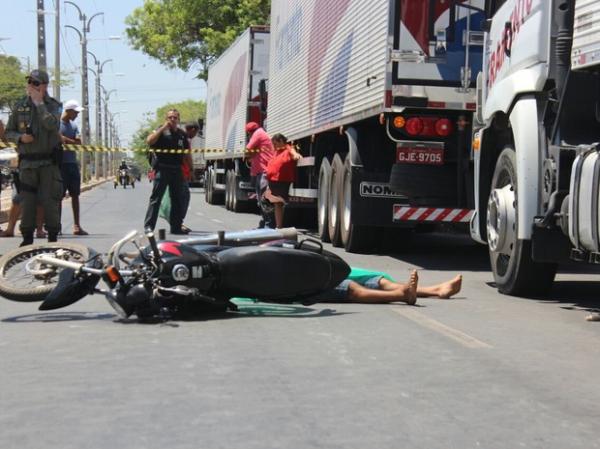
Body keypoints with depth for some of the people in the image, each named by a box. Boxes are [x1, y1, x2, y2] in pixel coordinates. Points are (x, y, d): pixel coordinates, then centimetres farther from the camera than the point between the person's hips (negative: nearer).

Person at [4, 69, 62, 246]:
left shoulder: (53, 105, 1)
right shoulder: (20, 106, 7)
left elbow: (51, 124, -21)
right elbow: (9, 132, 11)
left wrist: (39, 103, -15)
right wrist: (20, 137, -10)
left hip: (48, 161, -2)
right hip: (27, 161, 2)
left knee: (49, 200, -3)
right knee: (27, 201, 4)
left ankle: (52, 237, 6)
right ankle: (27, 237, 11)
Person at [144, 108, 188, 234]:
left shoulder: (182, 135, 13)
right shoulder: (161, 131, 0)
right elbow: (149, 141, -18)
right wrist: (163, 128, -17)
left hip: (177, 170, 5)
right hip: (162, 169, -5)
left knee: (177, 199, 10)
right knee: (156, 198, -8)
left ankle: (176, 226, 19)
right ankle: (149, 226, -8)